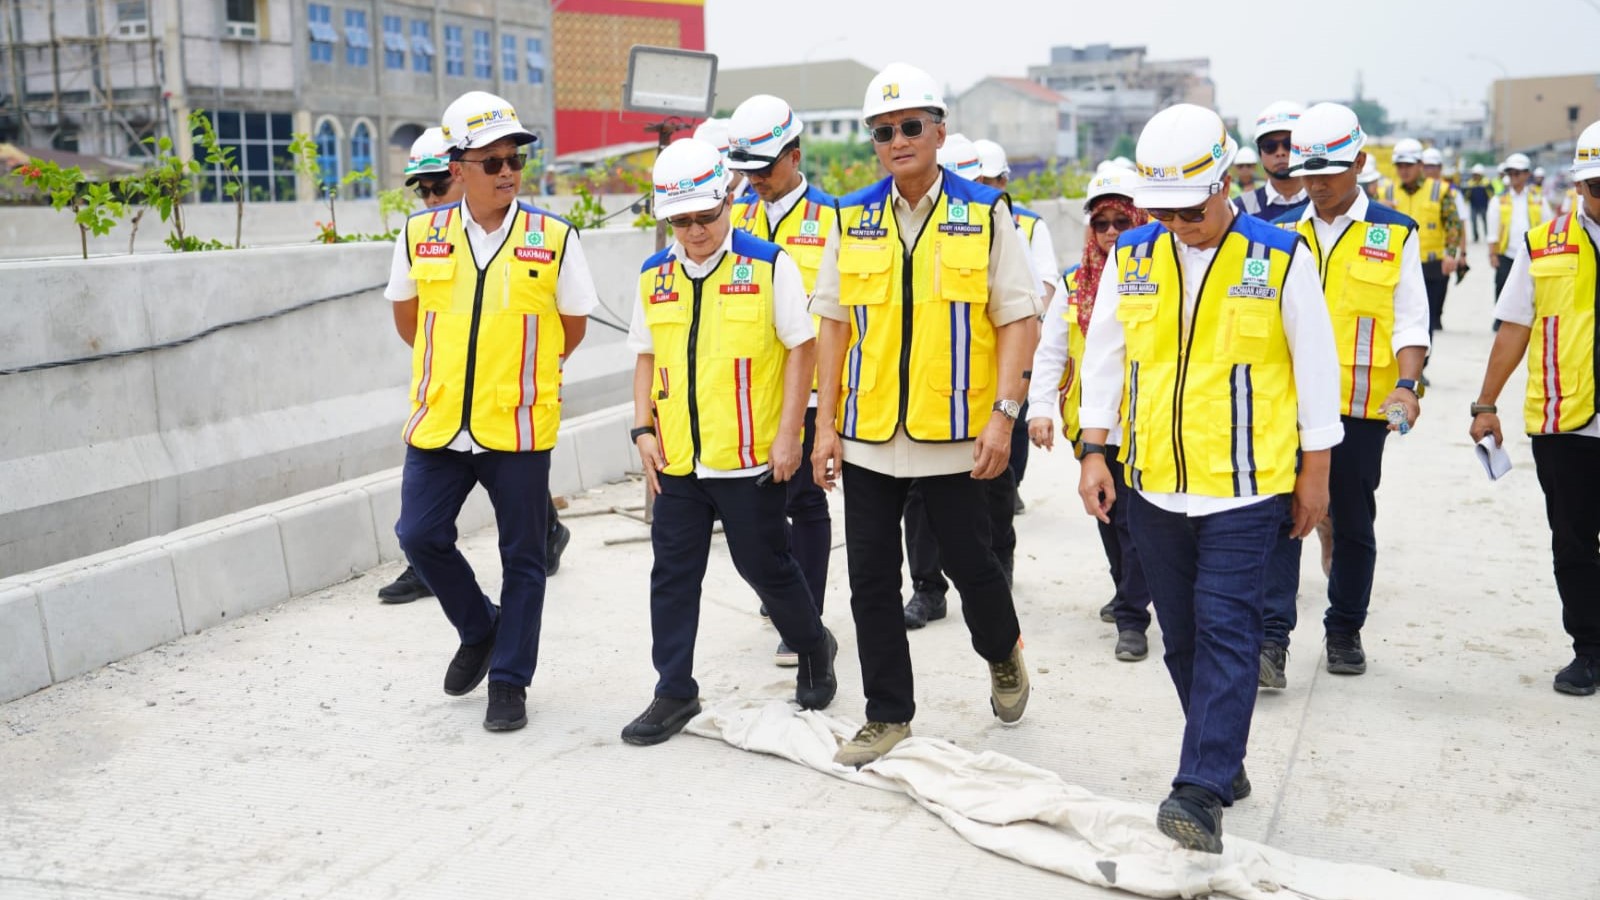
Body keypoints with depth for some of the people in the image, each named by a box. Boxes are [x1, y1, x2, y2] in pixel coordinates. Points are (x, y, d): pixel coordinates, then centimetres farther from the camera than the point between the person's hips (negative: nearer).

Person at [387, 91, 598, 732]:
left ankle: (509, 679, 21)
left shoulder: (554, 239, -5)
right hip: (439, 423, 2)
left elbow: (572, 325, 7)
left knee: (521, 557, 6)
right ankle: (479, 630, 29)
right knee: (420, 536, 2)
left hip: (519, 428, -2)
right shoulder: (420, 235, 1)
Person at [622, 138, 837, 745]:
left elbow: (801, 348, -5)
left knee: (764, 565, 8)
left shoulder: (768, 265, -6)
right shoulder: (654, 276, 7)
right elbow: (647, 358, 15)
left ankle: (813, 648, 34)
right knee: (673, 574, 8)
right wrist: (643, 429, 4)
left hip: (750, 457, -4)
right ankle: (674, 693, 20)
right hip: (676, 460, 4)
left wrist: (788, 434, -10)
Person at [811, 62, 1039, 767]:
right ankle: (888, 715, 23)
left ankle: (1003, 655, 40)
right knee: (872, 581, 7)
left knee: (969, 563, 8)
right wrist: (826, 425, 2)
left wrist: (1003, 413, -14)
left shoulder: (985, 213, -1)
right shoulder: (853, 219, 6)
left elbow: (1019, 318, -3)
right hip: (867, 435, 3)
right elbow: (835, 324, 8)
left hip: (956, 435, -2)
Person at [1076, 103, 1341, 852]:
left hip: (1246, 487, -4)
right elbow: (1104, 355, 10)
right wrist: (1093, 450, 5)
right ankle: (1225, 762, 27)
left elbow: (1315, 365, 0)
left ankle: (1200, 792, -7)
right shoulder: (1131, 256, 4)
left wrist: (1315, 470, 2)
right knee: (1182, 636, 11)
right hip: (1153, 484, 4)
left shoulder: (1280, 257, -5)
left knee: (1224, 630, -8)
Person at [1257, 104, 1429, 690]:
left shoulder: (1395, 234, 2)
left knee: (1353, 522, 10)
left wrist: (1406, 384, -16)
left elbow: (1410, 320, -1)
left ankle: (1345, 632, 25)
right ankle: (1272, 639, -7)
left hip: (1360, 405, -1)